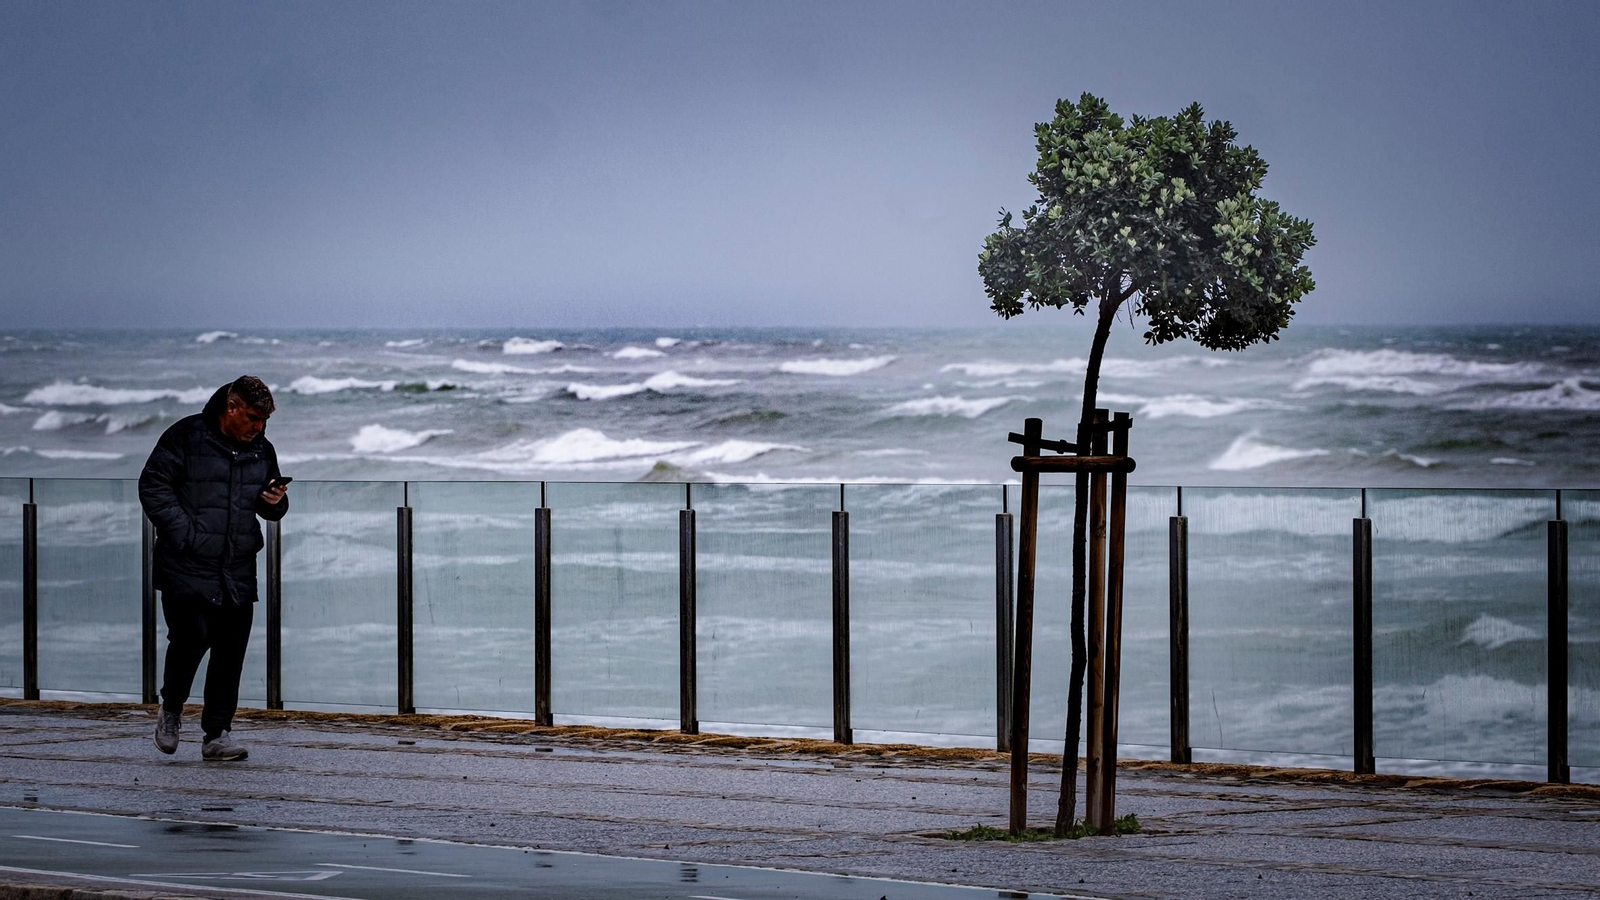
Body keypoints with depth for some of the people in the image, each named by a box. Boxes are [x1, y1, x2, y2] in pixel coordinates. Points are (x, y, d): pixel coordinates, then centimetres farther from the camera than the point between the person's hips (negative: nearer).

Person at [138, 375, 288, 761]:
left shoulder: (262, 450, 12)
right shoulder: (186, 436, -5)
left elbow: (272, 510, 24)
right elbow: (153, 486, -7)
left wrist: (276, 504, -2)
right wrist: (185, 533, -14)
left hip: (238, 571, 5)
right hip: (187, 567, -5)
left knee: (231, 651, 1)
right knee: (191, 639, -12)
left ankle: (217, 735, 8)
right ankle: (171, 712, 15)